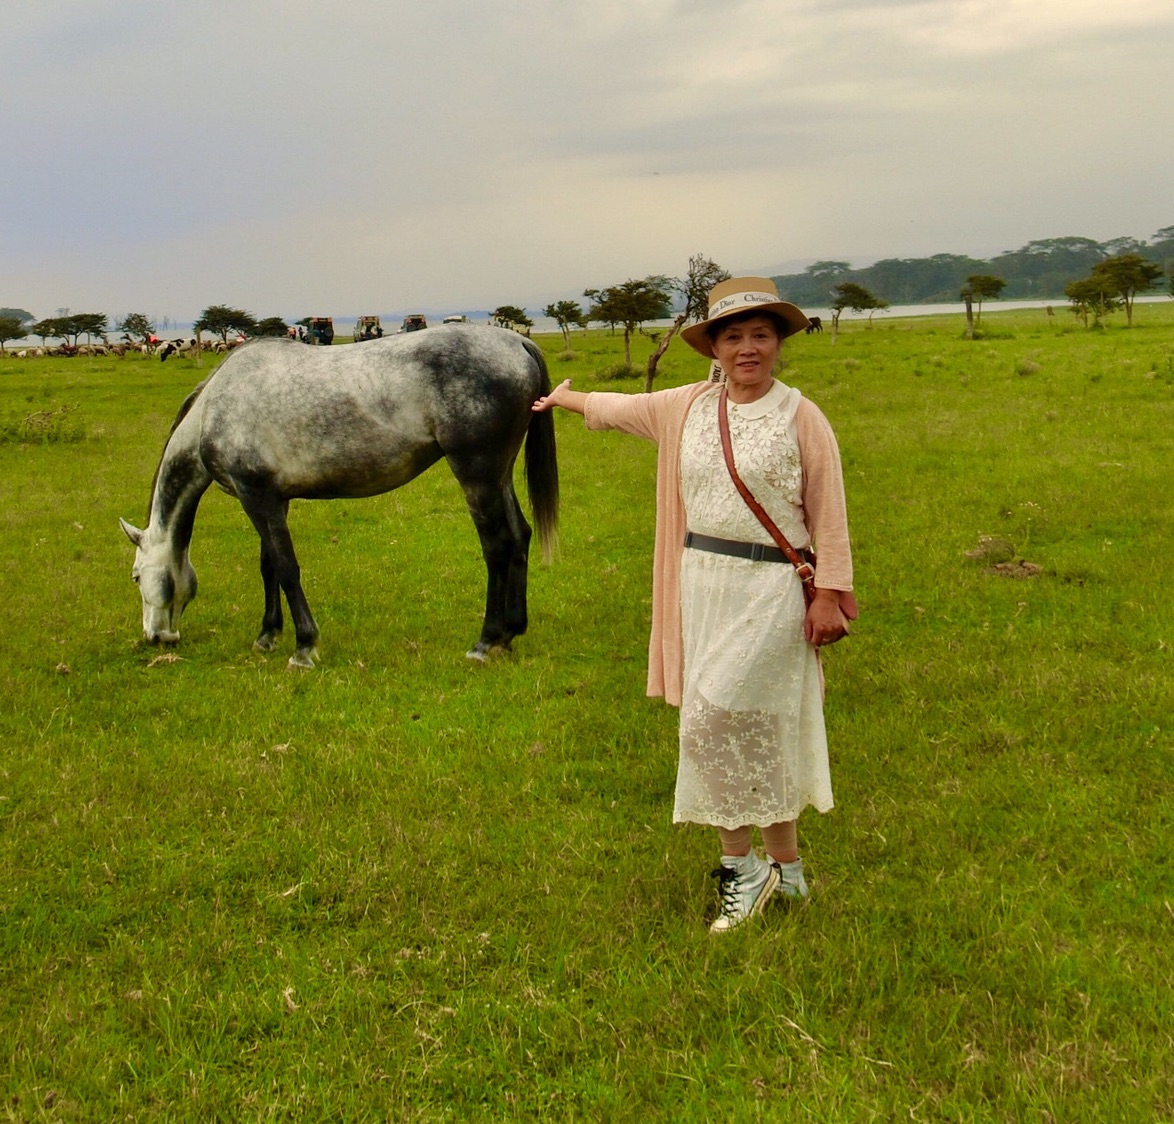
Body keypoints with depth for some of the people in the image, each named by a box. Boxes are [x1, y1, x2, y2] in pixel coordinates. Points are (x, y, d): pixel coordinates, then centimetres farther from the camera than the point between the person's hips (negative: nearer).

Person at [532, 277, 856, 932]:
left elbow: (828, 515, -5)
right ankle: (784, 868, 21)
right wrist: (567, 398, 40)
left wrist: (830, 595, -8)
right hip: (701, 582, 5)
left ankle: (743, 866, 5)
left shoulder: (801, 418, -6)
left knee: (713, 719, -11)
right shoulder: (688, 407, 7)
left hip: (769, 588, -5)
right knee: (750, 727, 10)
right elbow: (620, 409, 25)